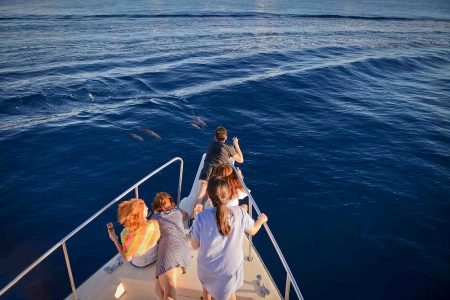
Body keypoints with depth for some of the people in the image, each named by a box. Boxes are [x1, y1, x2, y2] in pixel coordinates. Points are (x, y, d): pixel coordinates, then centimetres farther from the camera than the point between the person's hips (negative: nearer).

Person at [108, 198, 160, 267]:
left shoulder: (127, 234, -40)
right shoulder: (154, 223, -33)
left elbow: (128, 258, -24)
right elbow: (157, 238, -10)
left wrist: (114, 239, -20)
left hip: (139, 263, -2)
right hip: (155, 255, 2)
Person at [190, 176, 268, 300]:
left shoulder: (201, 217, -26)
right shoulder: (239, 213, -21)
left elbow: (195, 245, -13)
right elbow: (252, 231, 0)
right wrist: (261, 220, 21)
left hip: (207, 268, 0)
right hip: (231, 268, 0)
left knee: (207, 288, 34)